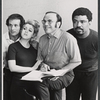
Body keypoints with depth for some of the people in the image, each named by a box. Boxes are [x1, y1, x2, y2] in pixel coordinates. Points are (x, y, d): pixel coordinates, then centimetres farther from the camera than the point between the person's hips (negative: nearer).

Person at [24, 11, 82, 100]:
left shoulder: (68, 39, -15)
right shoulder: (42, 39, 6)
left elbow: (76, 61, -11)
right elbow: (39, 58, 16)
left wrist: (60, 72, -18)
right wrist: (42, 65, -7)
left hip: (64, 75, -6)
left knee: (38, 83, -26)